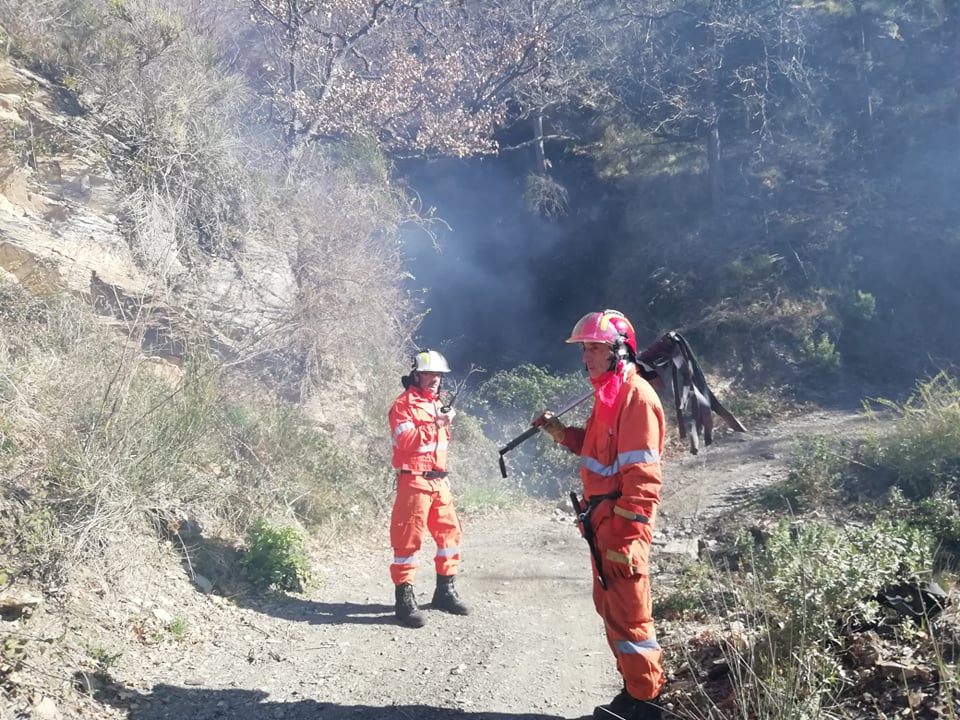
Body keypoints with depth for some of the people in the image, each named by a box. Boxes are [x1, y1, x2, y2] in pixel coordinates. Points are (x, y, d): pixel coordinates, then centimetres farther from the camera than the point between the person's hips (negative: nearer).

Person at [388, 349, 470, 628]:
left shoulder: (435, 403, 19)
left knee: (450, 531, 10)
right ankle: (405, 598, 0)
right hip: (414, 480, -8)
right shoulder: (404, 404, -8)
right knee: (409, 538, -6)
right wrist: (436, 424, -23)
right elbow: (404, 440, -20)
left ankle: (445, 590, 21)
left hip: (438, 480, 8)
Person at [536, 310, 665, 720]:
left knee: (628, 613, -2)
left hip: (622, 521, -10)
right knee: (608, 605, 17)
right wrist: (561, 433, 10)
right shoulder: (607, 393, 13)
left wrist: (628, 537, -23)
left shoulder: (636, 397, -17)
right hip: (602, 518, 10)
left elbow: (642, 476, -22)